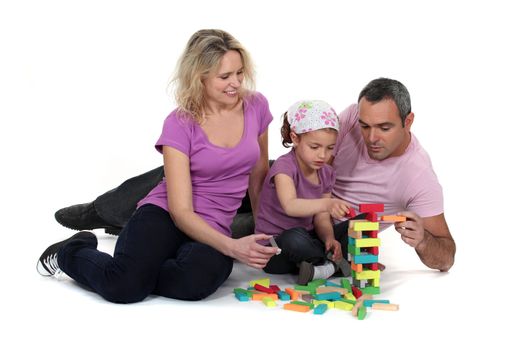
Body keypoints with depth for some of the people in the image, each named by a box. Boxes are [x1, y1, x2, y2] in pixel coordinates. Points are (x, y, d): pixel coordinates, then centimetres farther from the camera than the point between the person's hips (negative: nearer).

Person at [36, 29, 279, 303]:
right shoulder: (179, 124, -10)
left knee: (201, 277, -37)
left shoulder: (256, 106, 1)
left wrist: (263, 234, 17)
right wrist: (232, 246, -28)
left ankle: (136, 273, -3)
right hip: (163, 216, -2)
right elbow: (180, 211, -15)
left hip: (212, 231, 2)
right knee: (123, 286, -32)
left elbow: (258, 177, 16)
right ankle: (72, 252, 5)